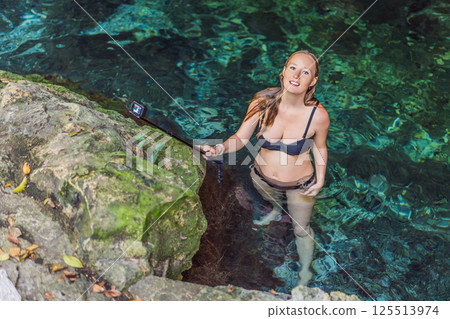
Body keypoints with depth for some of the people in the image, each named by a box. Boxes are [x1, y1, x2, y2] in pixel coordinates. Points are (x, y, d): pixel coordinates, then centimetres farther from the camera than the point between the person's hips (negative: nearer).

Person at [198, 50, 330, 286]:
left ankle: (305, 272, 50)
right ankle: (277, 212, 77)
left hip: (300, 185, -2)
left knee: (301, 230, 21)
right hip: (263, 177, 3)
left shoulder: (318, 115, -28)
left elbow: (320, 147, -8)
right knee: (272, 199, 38)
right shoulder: (263, 103, -24)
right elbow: (241, 138, -16)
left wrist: (320, 179, -12)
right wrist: (220, 148, -34)